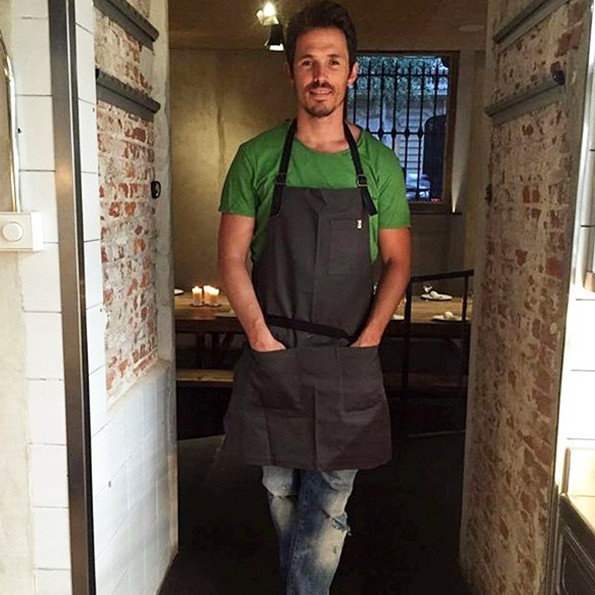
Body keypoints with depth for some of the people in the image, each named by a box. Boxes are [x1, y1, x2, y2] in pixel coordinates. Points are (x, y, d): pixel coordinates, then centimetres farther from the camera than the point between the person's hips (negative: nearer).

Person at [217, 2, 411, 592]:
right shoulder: (257, 158, 1)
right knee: (281, 488, 15)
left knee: (330, 502, 2)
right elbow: (232, 258, 0)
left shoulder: (378, 163, 4)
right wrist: (262, 339, -9)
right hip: (272, 356, 1)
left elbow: (396, 261, 6)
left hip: (348, 361, 0)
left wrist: (368, 339, -5)